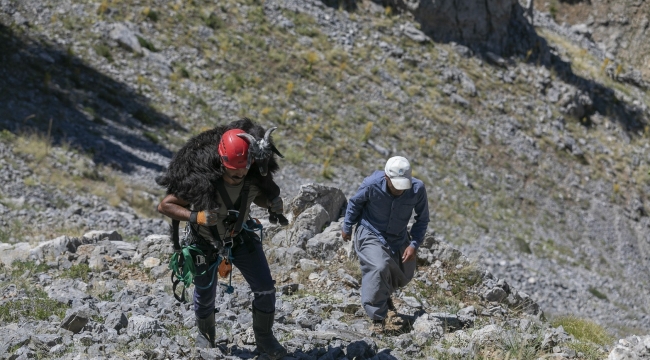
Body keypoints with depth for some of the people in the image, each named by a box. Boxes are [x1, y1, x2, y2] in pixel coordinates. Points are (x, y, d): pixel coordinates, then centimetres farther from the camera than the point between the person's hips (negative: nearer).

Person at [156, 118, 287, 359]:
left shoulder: (253, 177, -25)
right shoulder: (202, 182, -37)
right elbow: (165, 206, -28)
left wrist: (272, 203, -23)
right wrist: (197, 217, -42)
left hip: (240, 236, 3)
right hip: (206, 242, -3)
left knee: (265, 290, -1)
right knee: (205, 296, 16)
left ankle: (264, 339, 22)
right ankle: (205, 337, 47)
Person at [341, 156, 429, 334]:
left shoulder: (418, 189, -25)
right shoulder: (371, 185, -30)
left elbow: (422, 219, -8)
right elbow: (354, 203, -7)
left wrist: (414, 245, -18)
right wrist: (347, 227, 6)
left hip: (398, 238, 4)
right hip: (371, 235, -4)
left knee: (404, 275, 16)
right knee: (379, 268, -28)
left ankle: (385, 293, 51)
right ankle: (377, 318, -16)